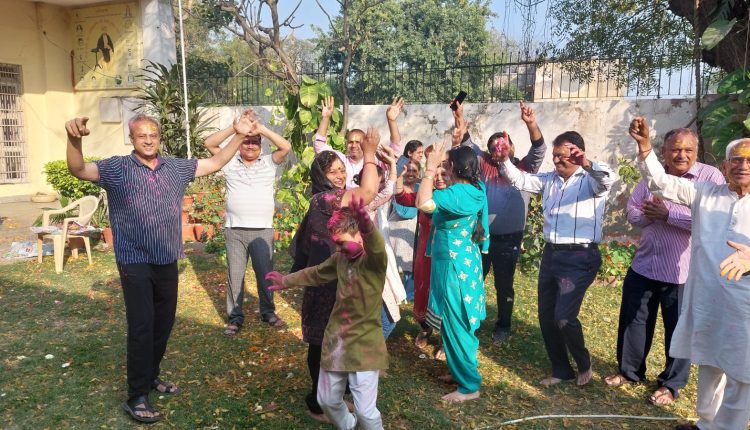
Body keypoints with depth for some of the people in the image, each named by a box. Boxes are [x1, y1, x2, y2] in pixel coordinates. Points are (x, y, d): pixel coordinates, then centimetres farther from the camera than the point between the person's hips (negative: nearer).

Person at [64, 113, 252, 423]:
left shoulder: (176, 167, 6)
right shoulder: (117, 168, -6)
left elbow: (215, 163, 11)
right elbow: (79, 171, -19)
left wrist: (238, 135, 2)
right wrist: (74, 139, -39)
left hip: (167, 260, 5)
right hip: (135, 263, -5)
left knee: (164, 323, 15)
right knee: (142, 326, -5)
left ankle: (151, 377, 36)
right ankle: (136, 397, 9)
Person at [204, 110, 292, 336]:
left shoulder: (269, 163, 7)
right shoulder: (230, 163, 7)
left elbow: (286, 147, -7)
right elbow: (209, 143, -1)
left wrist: (261, 129, -13)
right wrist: (236, 127, -10)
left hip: (263, 230, 0)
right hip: (234, 230, 1)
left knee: (265, 273, 7)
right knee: (235, 275, 6)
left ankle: (268, 311, 24)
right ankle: (235, 317, 19)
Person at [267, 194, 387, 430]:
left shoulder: (374, 261, -18)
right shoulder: (340, 258, 3)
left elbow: (377, 246, -43)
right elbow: (316, 273, 21)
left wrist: (366, 223, -64)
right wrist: (286, 281, 34)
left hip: (363, 346, -7)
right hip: (334, 342, 7)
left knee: (365, 411, -4)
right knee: (327, 400, 19)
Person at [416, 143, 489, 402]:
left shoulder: (457, 193, -24)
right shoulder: (474, 190, 5)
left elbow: (423, 203, -39)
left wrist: (431, 168, -29)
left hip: (454, 266, -10)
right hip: (465, 261, 10)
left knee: (455, 325, 1)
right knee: (458, 323, 21)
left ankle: (470, 386, 12)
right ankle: (461, 370, 35)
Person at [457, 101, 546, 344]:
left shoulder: (524, 168, 0)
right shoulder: (484, 165, 4)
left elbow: (539, 150, -14)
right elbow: (468, 145, -4)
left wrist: (531, 124, -31)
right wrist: (460, 121, -20)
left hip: (509, 239, -2)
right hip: (480, 236, 2)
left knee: (504, 285, 12)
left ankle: (503, 326, 29)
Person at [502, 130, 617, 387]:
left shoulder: (591, 180, -7)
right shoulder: (550, 180, 12)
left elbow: (608, 179, -27)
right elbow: (520, 180, 13)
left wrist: (586, 164, -47)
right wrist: (506, 160, -4)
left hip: (579, 257, -7)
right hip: (551, 254, 7)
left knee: (563, 317, -13)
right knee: (546, 316, 10)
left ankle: (584, 364, 17)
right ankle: (561, 370, 29)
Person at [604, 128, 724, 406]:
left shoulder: (710, 177, -10)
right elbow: (632, 212, 4)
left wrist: (669, 214, -21)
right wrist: (651, 214, -17)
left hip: (683, 272, -4)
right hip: (643, 265, 5)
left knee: (679, 330, 9)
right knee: (633, 321, 14)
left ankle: (671, 384, 28)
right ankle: (630, 371, 33)